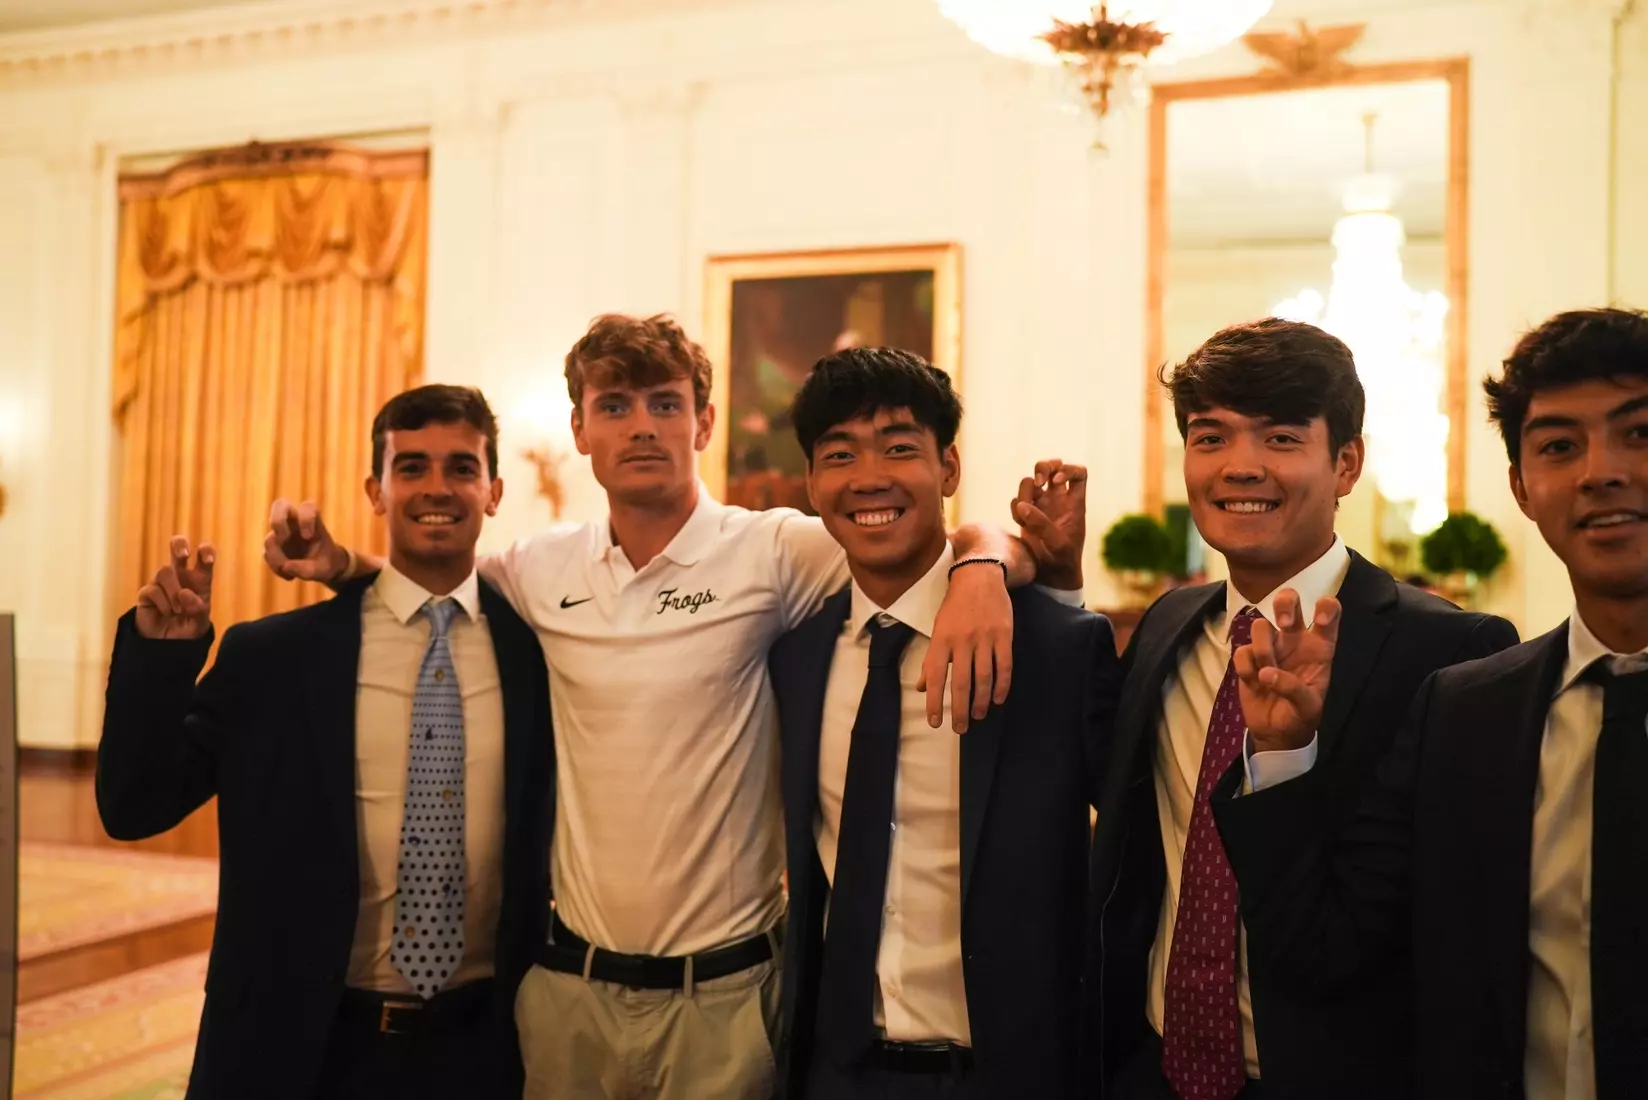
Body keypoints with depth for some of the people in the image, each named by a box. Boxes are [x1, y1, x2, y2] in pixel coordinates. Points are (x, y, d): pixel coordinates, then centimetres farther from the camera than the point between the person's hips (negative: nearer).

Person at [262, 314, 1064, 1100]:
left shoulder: (772, 553, -10)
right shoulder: (542, 570, 1)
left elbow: (969, 546, -10)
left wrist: (982, 568, -32)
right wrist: (336, 561, 0)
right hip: (567, 985, 3)